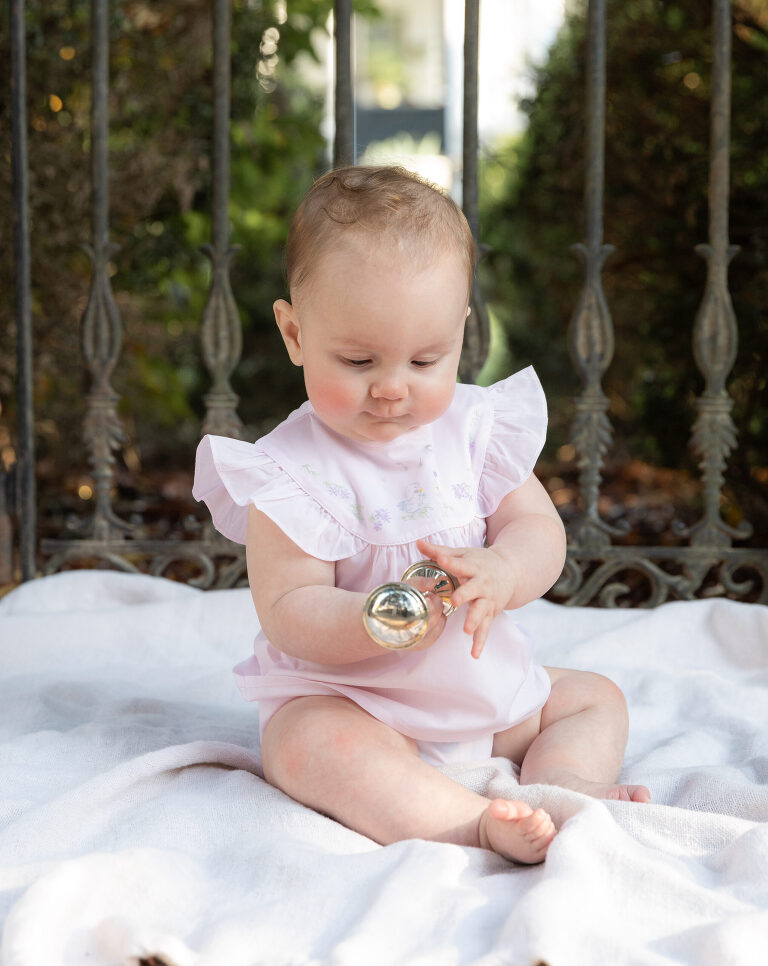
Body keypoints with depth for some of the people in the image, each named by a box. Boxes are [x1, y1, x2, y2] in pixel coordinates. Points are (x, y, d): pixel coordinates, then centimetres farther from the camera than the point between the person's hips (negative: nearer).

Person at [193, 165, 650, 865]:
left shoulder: (476, 426, -1)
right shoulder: (293, 470, -15)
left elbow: (541, 531, -4)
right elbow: (287, 612, -20)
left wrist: (499, 572, -29)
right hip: (342, 695, -6)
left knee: (595, 698, 4)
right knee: (313, 744, -36)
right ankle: (476, 823, -46)